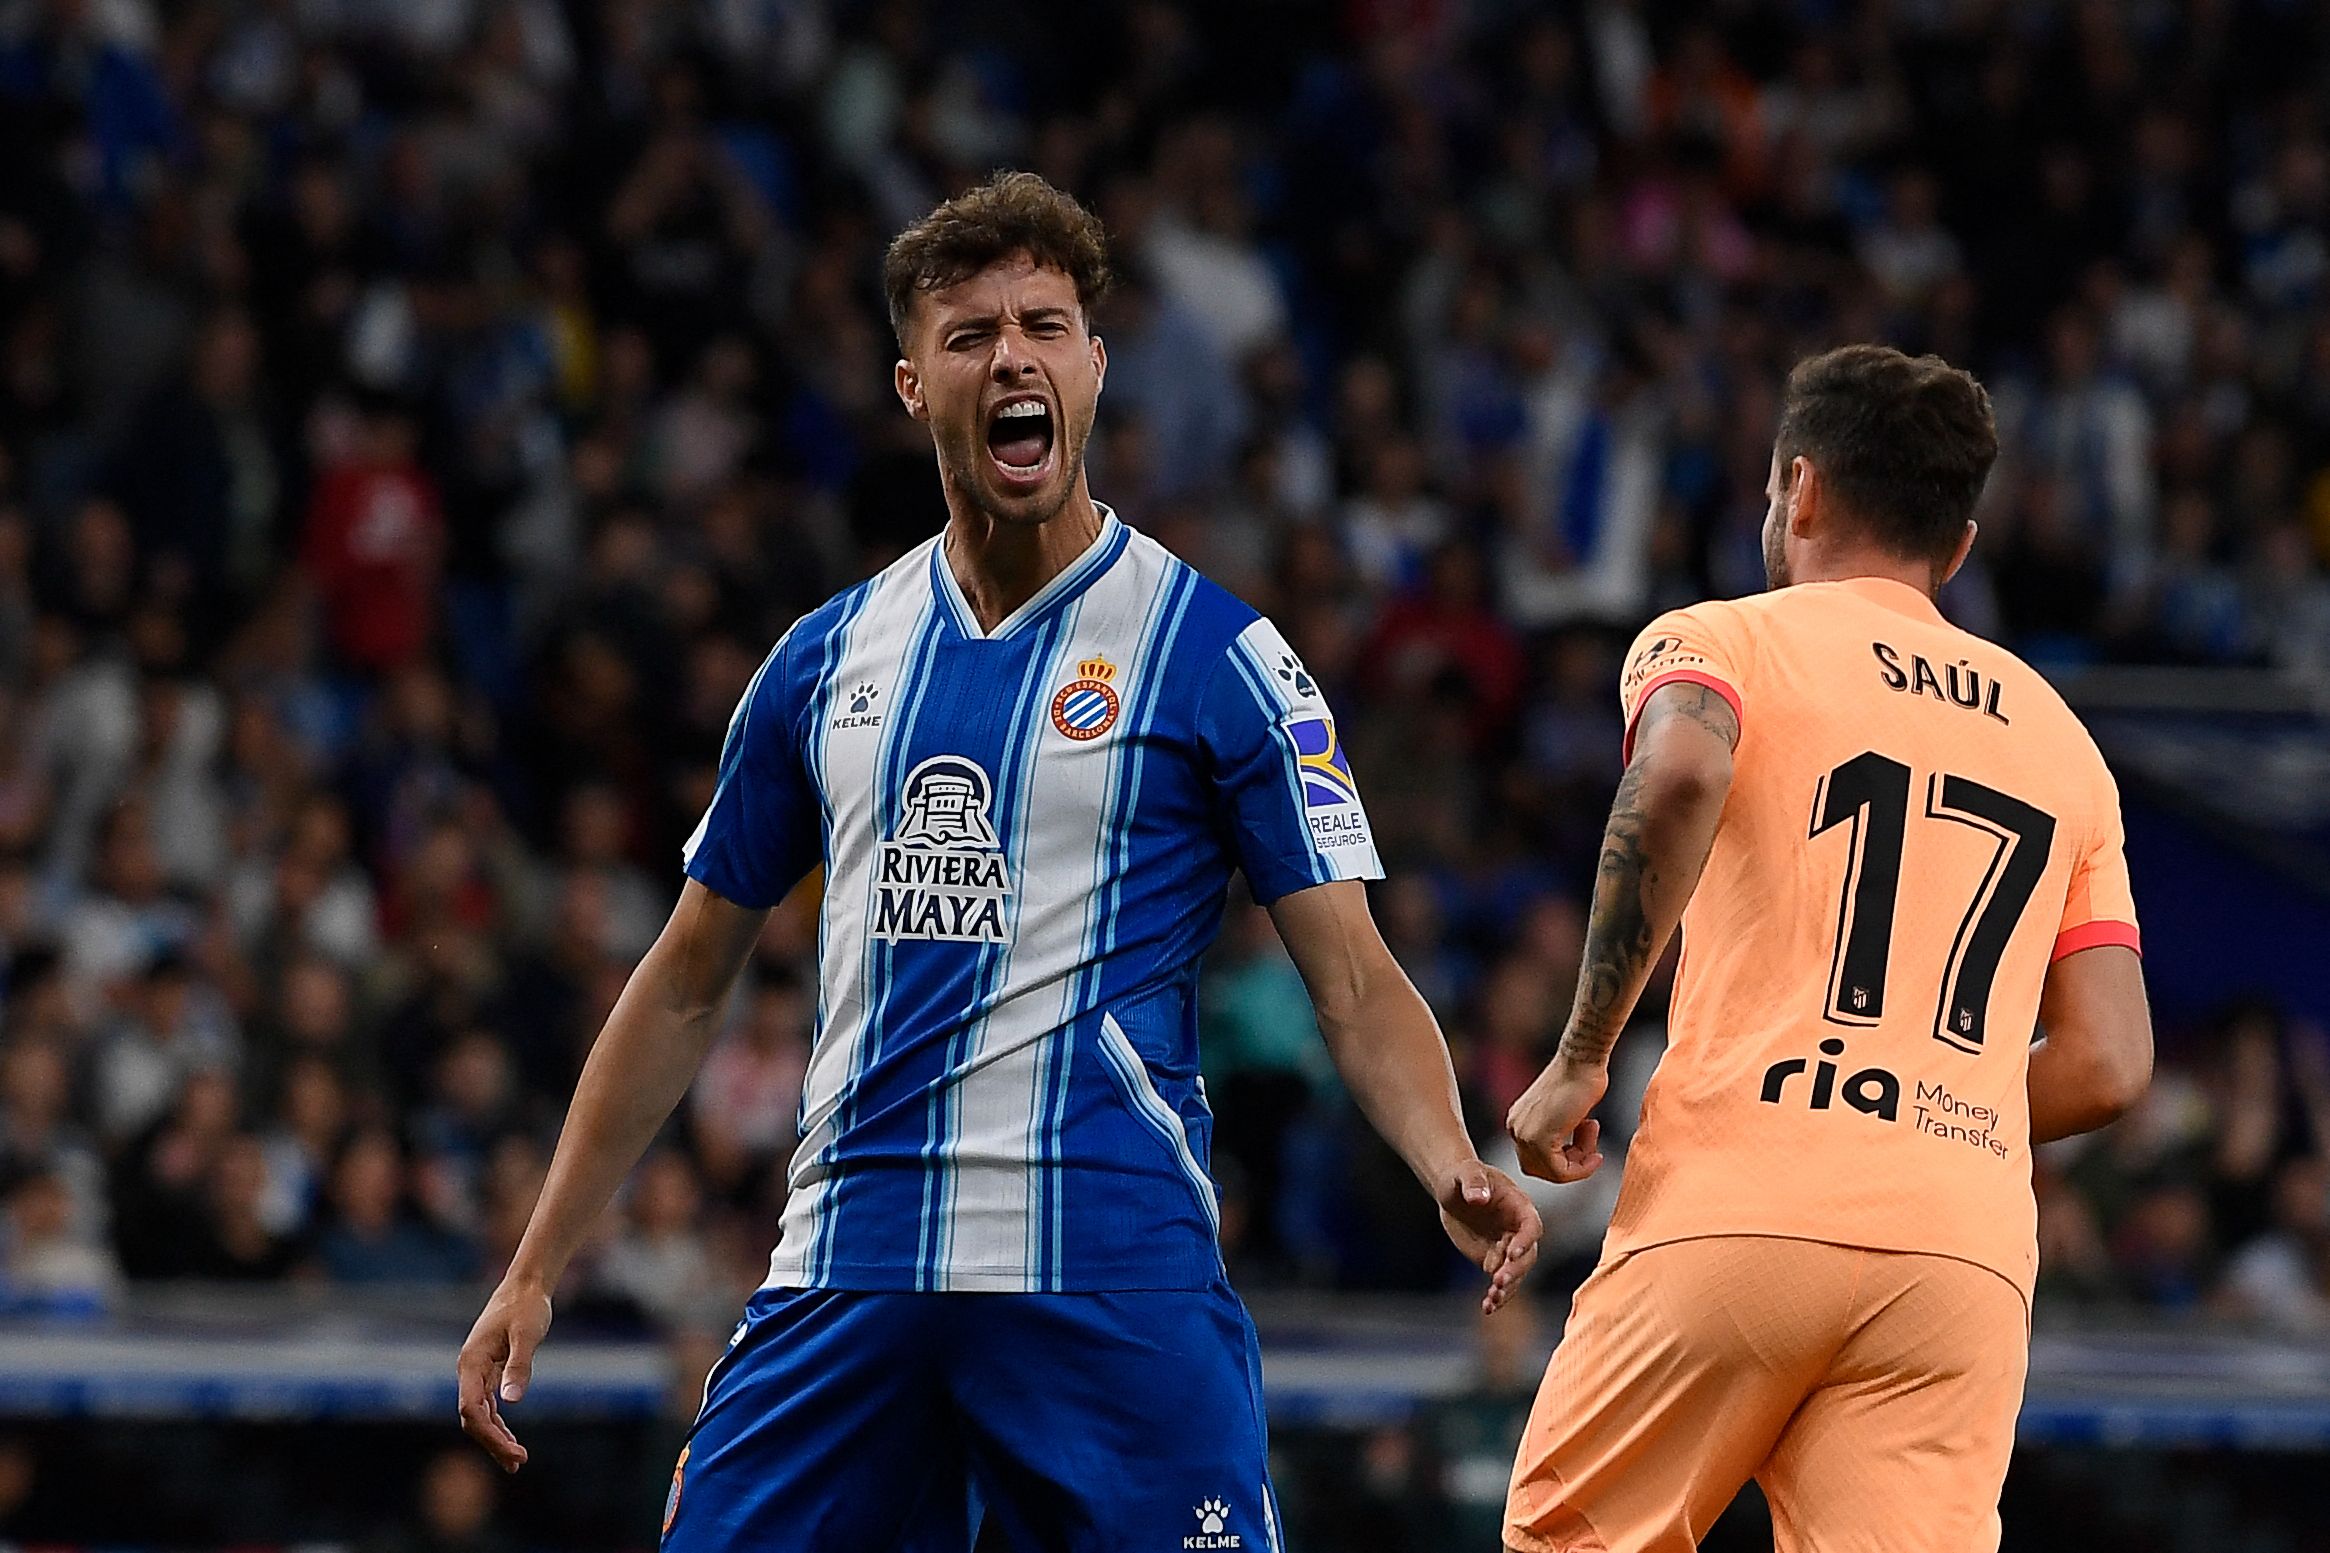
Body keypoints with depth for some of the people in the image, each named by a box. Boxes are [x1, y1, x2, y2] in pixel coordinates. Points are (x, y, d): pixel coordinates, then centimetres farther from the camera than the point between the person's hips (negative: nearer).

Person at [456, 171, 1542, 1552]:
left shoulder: (1216, 655, 1)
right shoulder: (827, 660, 13)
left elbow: (1356, 983, -2)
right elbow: (689, 986, 20)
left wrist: (1456, 1174, -22)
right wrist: (536, 1271, 17)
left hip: (1116, 1280, -4)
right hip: (848, 1272, 4)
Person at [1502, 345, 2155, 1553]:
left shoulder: (1720, 643, 11)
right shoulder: (2059, 735, 24)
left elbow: (1678, 777, -15)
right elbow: (2109, 1064, 16)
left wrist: (1580, 1060, -8)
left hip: (1734, 1209, -3)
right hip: (1970, 1249, 3)